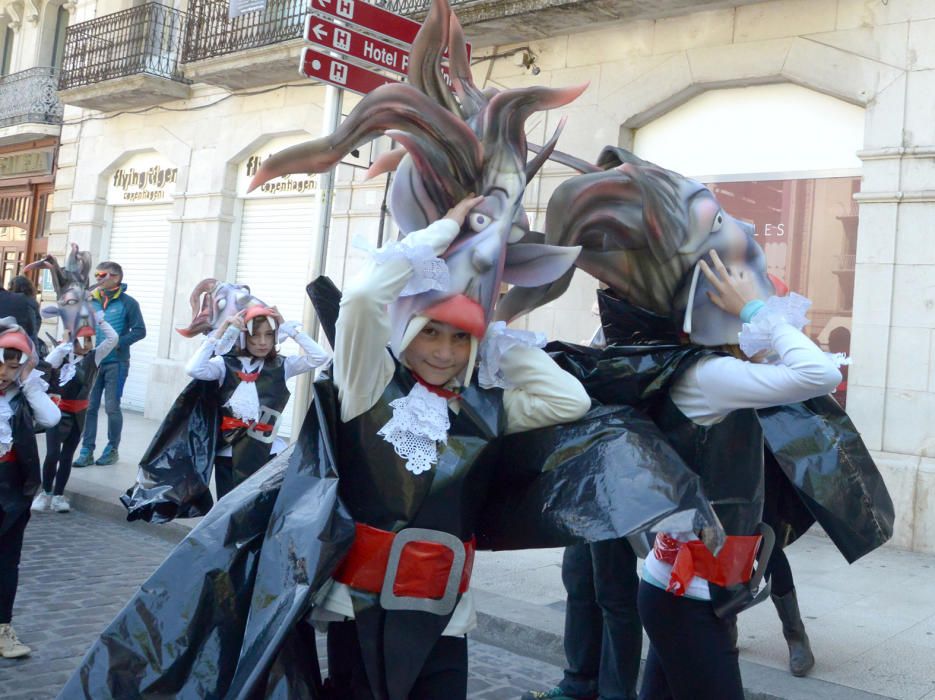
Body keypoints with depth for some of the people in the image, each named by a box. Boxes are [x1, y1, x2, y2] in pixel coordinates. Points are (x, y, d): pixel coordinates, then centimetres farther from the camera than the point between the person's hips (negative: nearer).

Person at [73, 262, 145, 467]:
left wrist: (117, 343, -18)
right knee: (89, 407, 2)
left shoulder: (127, 302, -4)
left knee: (112, 407, 0)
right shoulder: (91, 302, 10)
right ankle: (87, 450, 8)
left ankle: (112, 449, 15)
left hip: (115, 363, -4)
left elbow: (140, 331, -8)